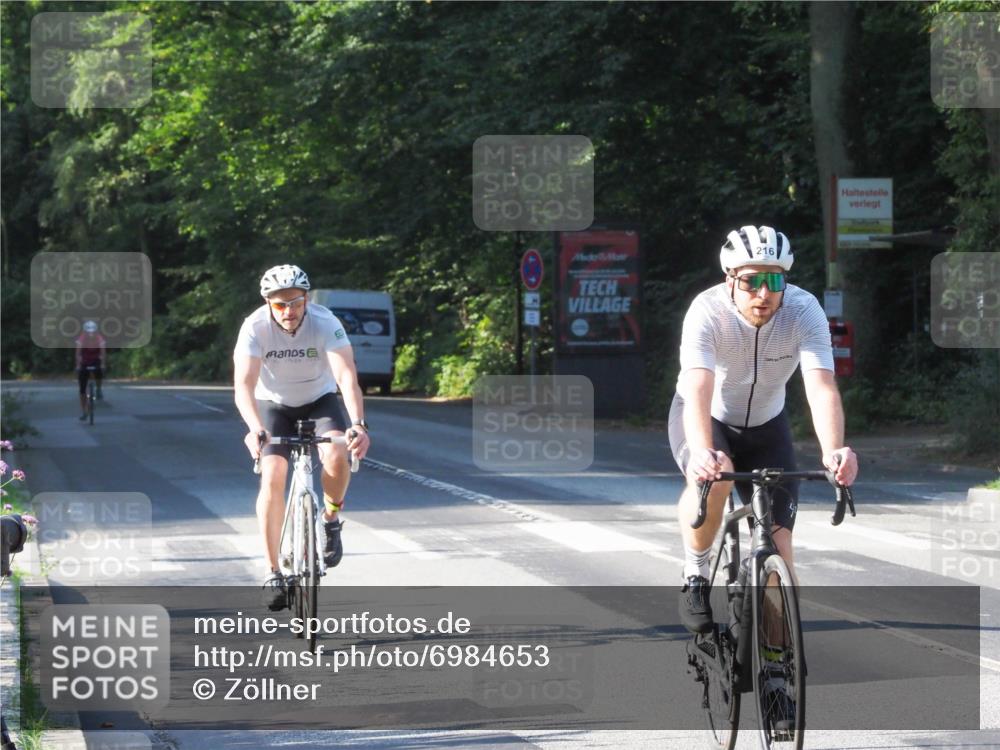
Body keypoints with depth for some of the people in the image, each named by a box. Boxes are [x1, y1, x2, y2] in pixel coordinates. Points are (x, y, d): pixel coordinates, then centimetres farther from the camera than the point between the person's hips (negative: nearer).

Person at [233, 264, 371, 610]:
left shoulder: (325, 323, -28)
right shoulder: (255, 328, -27)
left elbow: (347, 377, -38)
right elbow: (244, 385, -36)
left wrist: (358, 424, -54)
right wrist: (255, 429, -54)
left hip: (320, 399, 0)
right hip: (274, 404, 0)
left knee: (336, 456, -29)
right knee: (272, 475, -20)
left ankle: (331, 519, 1)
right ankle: (274, 572, -13)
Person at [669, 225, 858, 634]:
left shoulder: (804, 310, -27)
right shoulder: (707, 311, -31)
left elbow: (822, 387, -38)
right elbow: (698, 389, -45)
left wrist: (833, 452, -57)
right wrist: (701, 453, -64)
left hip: (765, 426, 2)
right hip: (706, 419, -2)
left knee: (778, 540, -8)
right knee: (714, 477, -35)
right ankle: (695, 575, -11)